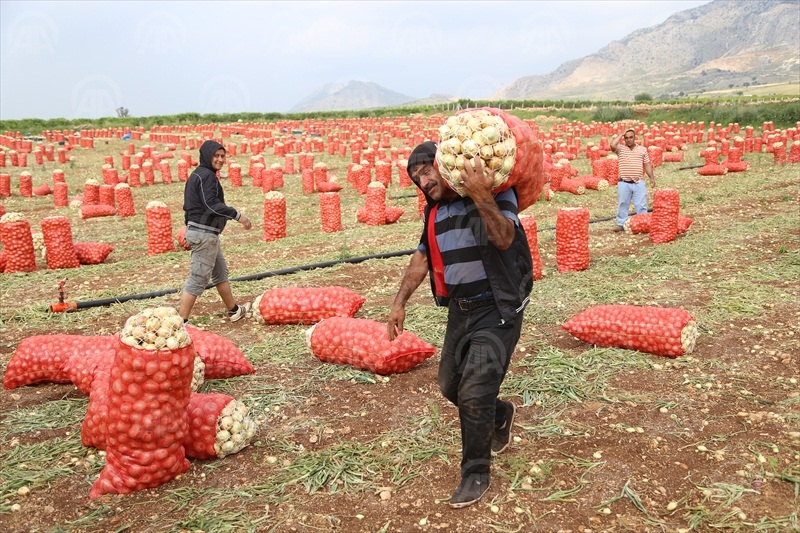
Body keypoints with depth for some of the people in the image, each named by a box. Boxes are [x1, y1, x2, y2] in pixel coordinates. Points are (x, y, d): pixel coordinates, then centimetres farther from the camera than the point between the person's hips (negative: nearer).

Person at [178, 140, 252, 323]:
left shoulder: (197, 174, 15)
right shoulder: (207, 176, -15)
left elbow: (189, 204, 19)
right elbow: (212, 204, -25)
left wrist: (191, 227, 24)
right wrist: (237, 215, -23)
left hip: (196, 230, 11)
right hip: (204, 234, -11)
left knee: (221, 272, 21)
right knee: (198, 279, -8)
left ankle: (234, 310, 34)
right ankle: (181, 321, -5)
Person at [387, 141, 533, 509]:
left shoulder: (495, 194, -14)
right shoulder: (434, 211, 8)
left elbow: (504, 239, -31)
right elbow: (422, 258, 15)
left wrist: (482, 195, -41)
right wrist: (400, 302, 9)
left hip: (497, 309, -8)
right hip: (460, 310, 8)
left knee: (474, 391, -12)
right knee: (451, 386, 16)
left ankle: (476, 473, 9)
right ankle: (500, 414, 45)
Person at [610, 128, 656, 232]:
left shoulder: (642, 149, 8)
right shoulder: (621, 149, 3)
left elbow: (647, 165, 10)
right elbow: (612, 145, -20)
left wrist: (652, 178, 2)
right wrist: (621, 134, -8)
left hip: (639, 183, 1)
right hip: (624, 183, -1)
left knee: (641, 205, 4)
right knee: (622, 204, 8)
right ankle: (620, 224, 17)